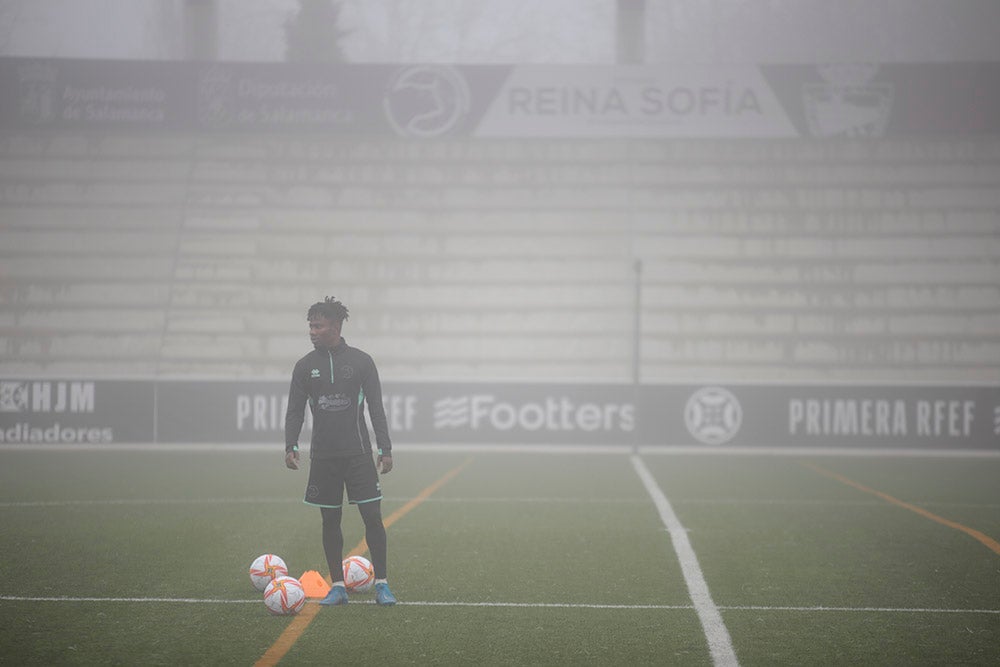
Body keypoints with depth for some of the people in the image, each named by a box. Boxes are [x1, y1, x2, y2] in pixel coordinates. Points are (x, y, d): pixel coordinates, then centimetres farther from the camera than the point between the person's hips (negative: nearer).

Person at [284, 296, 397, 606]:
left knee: (372, 516, -7)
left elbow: (376, 408, 2)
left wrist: (385, 449, -3)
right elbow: (295, 410, 7)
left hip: (358, 453, -2)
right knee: (330, 520, 4)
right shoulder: (305, 366, 6)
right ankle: (338, 586, 13)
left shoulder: (361, 361, 1)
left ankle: (381, 585, 2)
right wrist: (291, 446, -7)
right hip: (323, 457, 2)